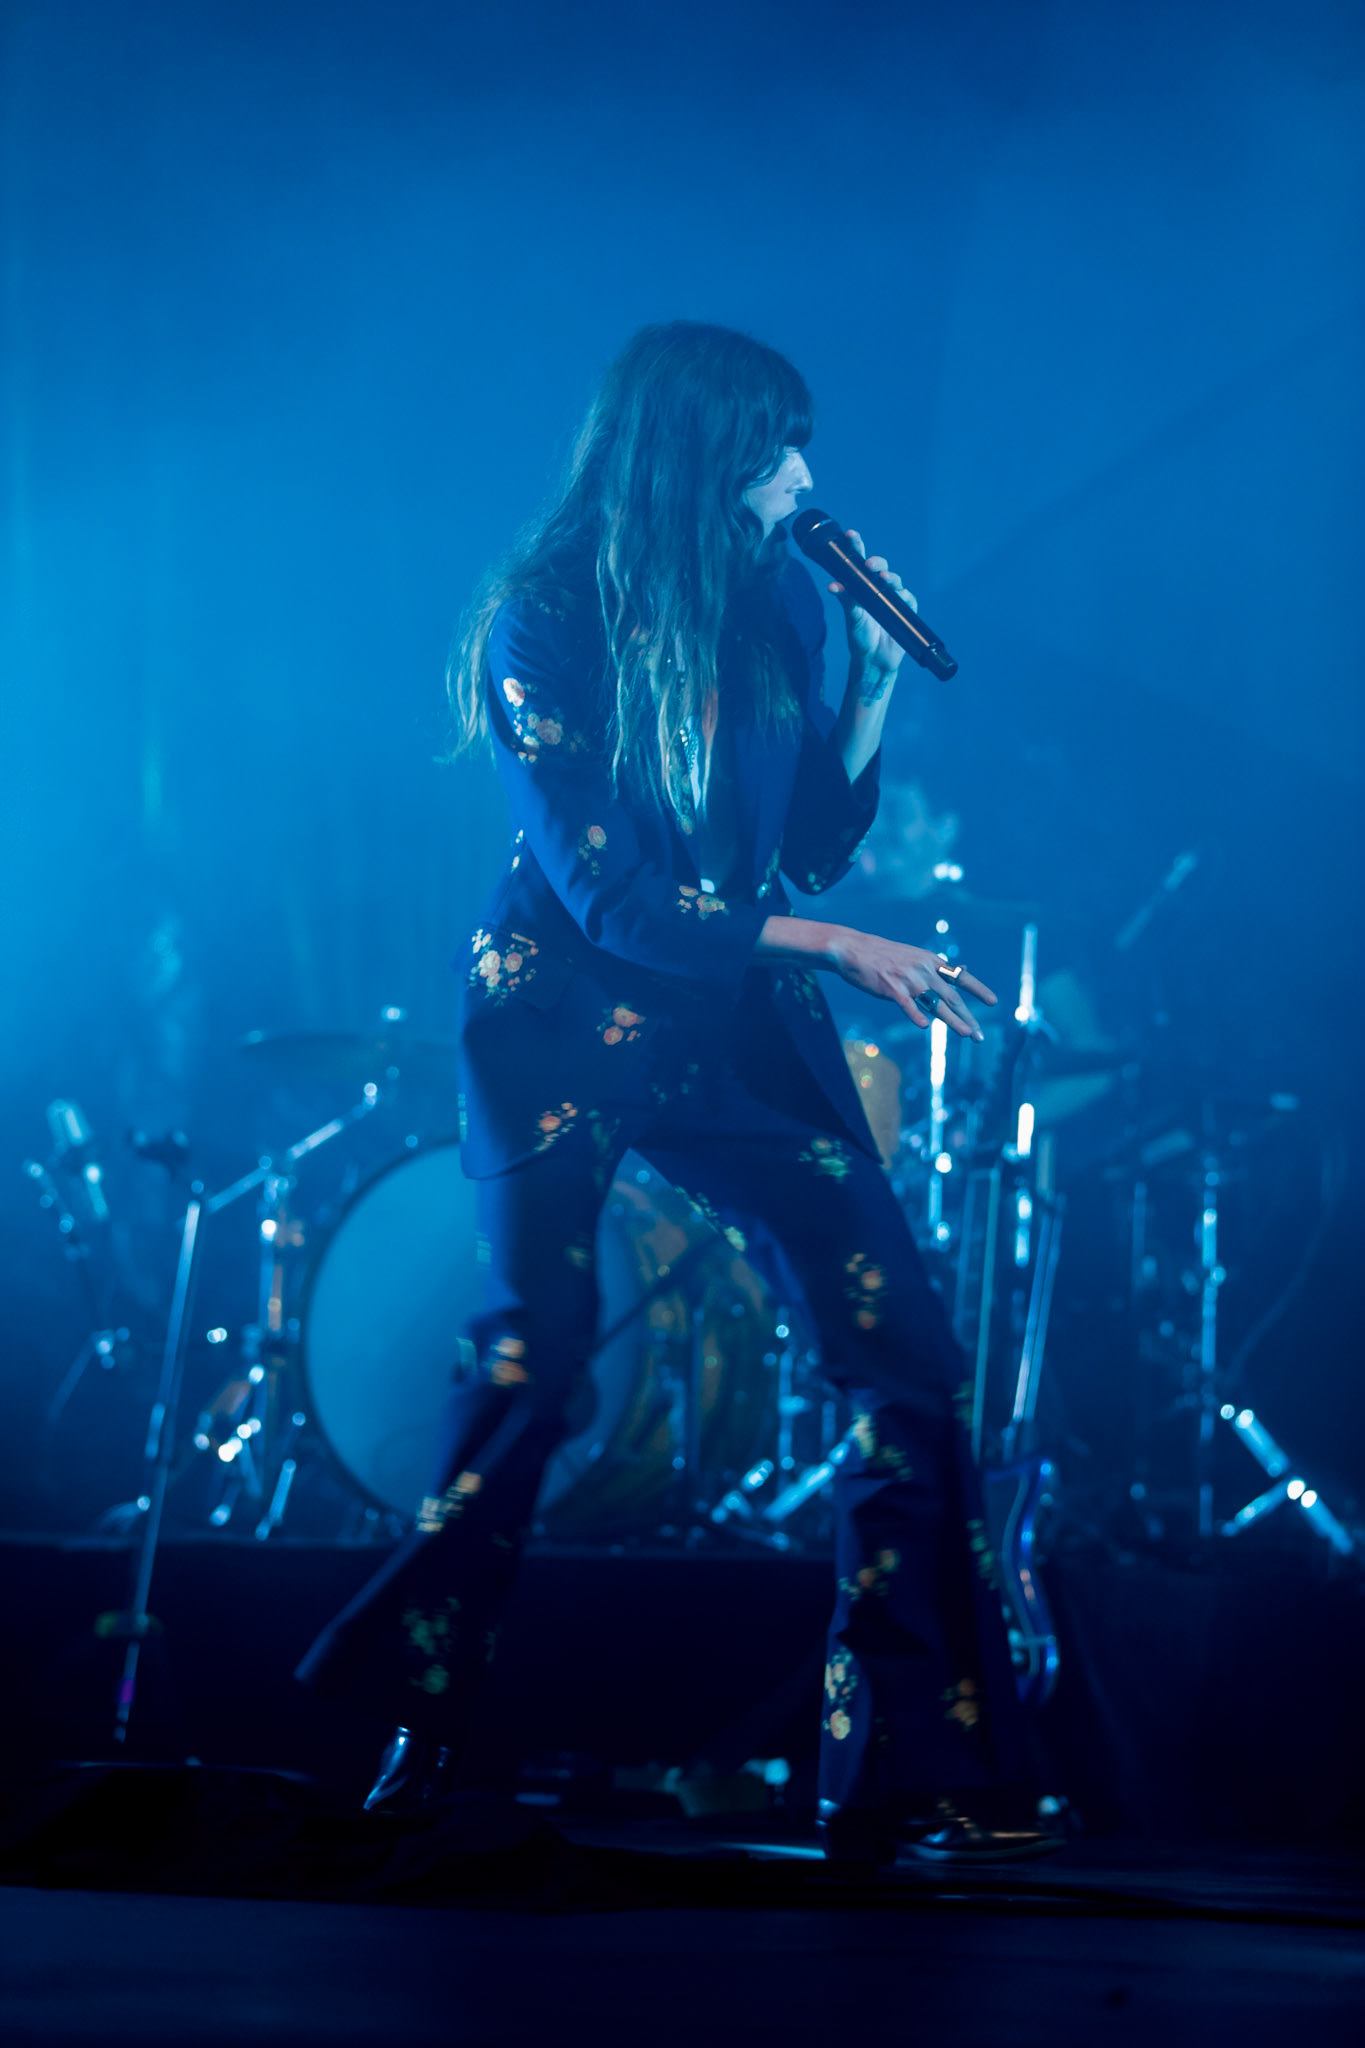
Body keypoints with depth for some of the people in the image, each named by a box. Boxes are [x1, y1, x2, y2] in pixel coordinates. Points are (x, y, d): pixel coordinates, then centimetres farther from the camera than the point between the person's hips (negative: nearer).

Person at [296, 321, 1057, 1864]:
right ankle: (421, 1721, 19)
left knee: (904, 1355, -9)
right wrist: (833, 953, -19)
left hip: (737, 1023, 4)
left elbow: (813, 844, 7)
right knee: (534, 1353, -3)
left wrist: (878, 674, -5)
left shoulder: (776, 602, 3)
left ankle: (917, 1769, -5)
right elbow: (607, 891, -16)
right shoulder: (543, 618, -12)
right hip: (564, 1021, -4)